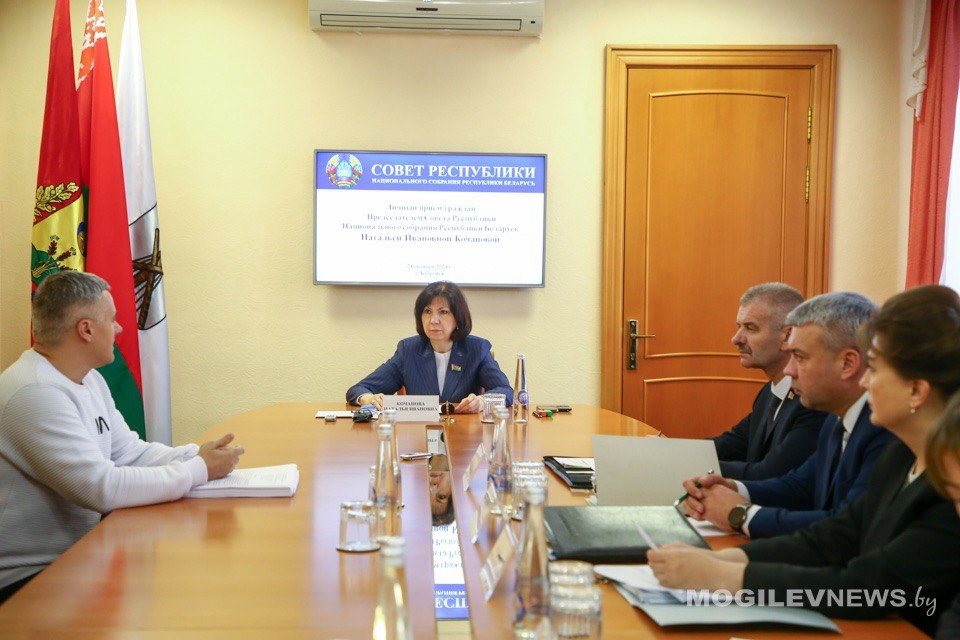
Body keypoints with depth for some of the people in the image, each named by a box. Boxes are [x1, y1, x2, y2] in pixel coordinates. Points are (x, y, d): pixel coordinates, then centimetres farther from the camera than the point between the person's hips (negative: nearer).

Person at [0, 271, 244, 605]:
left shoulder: (89, 380, 8)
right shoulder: (35, 393, -25)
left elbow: (131, 453, 11)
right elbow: (102, 488, -29)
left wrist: (199, 454, -6)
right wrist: (199, 470, -20)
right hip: (28, 577, -9)